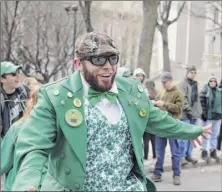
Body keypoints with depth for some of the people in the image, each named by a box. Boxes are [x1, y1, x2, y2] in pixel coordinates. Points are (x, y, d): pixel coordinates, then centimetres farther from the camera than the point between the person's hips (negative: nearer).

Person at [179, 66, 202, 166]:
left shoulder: (195, 84, 17)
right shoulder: (183, 84, -6)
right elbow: (183, 99, -14)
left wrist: (199, 110, 11)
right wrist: (189, 110, -18)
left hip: (195, 114, 7)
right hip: (186, 114, -7)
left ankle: (189, 155, 19)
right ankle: (182, 156, 0)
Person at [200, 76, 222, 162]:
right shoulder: (205, 90, -5)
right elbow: (202, 102, -10)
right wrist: (204, 113, -16)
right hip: (208, 116, -5)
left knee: (215, 135, 12)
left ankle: (213, 152, 21)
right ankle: (204, 152, 9)